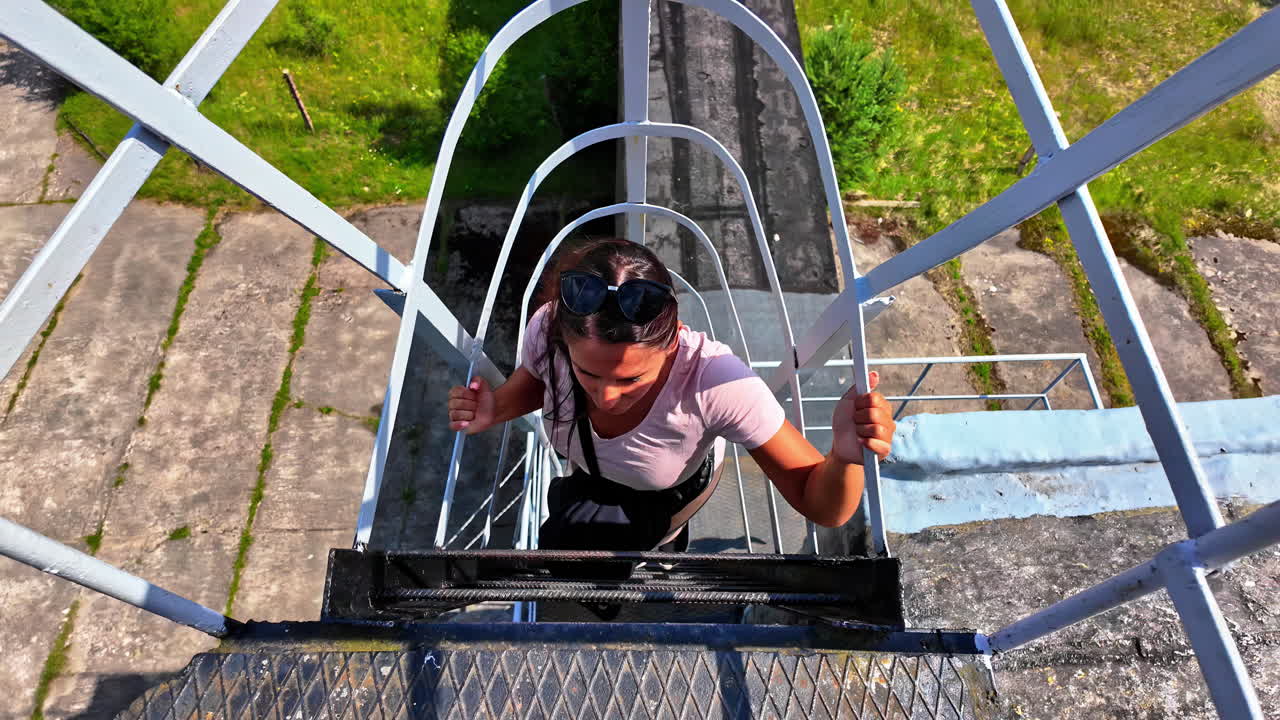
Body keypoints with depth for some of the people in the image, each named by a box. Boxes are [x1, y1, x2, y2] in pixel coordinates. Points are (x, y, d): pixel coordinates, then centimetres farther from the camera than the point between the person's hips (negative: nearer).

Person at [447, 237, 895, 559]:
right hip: (590, 473, 3)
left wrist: (845, 456, -58)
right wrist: (493, 409, -32)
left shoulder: (715, 381, -47)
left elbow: (823, 508, -36)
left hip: (671, 492, -2)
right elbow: (534, 382, -10)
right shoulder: (549, 329, -38)